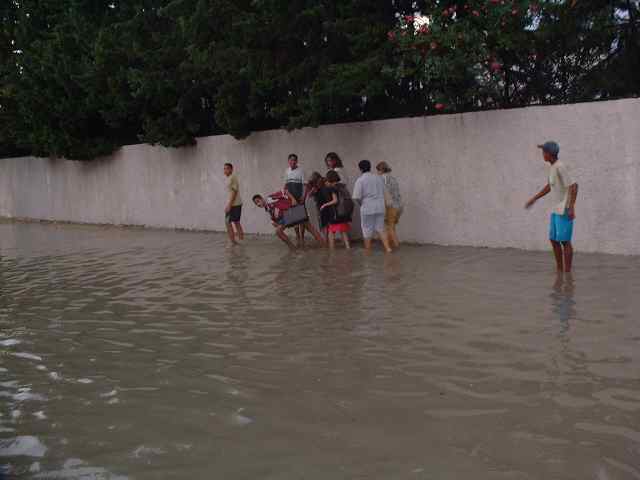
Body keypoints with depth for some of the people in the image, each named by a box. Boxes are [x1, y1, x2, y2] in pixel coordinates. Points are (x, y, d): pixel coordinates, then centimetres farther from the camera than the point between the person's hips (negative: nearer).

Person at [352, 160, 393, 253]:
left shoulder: (360, 180, -9)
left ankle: (368, 251, 16)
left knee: (367, 231, 8)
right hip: (380, 207, 4)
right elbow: (383, 193, 13)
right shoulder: (379, 178, 7)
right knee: (380, 229, 11)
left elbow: (357, 197, -13)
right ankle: (388, 248, 1)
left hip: (367, 208, -4)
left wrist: (361, 204, 6)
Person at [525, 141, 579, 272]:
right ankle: (560, 271, 16)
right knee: (554, 240, 9)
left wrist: (571, 207, -29)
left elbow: (573, 186, -22)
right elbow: (549, 186, 24)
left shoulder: (561, 167, -17)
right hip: (557, 210, 9)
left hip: (565, 210, -9)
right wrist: (533, 199, 24)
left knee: (564, 241, -6)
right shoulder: (554, 167, 13)